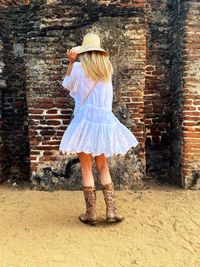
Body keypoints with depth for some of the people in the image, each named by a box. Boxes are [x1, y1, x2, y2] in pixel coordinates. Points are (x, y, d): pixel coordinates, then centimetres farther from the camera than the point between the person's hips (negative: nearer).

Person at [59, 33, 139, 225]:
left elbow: (66, 85, 14)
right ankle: (111, 211, 12)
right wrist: (75, 60, 26)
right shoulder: (107, 68, 9)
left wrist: (71, 62, 20)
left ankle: (91, 213, 10)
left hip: (85, 120, -4)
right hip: (104, 121, 4)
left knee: (86, 168, 4)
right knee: (103, 167, 13)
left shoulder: (79, 67, -3)